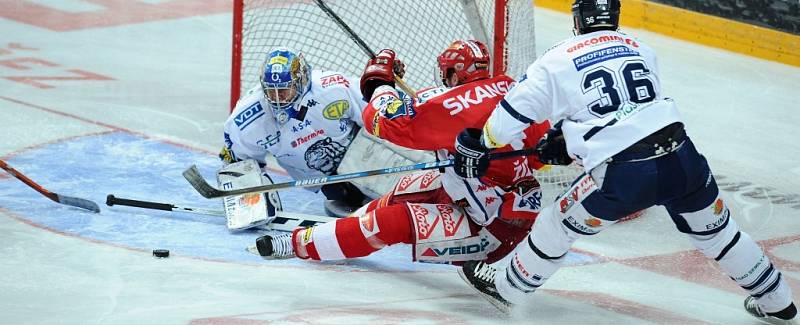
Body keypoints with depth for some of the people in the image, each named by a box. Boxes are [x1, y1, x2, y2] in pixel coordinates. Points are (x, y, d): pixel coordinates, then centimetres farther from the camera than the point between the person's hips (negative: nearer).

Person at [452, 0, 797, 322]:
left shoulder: (556, 61, 7)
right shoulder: (641, 50, 20)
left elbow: (510, 116, 12)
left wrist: (477, 147, 30)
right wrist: (568, 138, 38)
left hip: (623, 176, -4)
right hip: (681, 159, 4)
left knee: (559, 223, 19)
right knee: (716, 228, 26)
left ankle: (507, 287, 34)